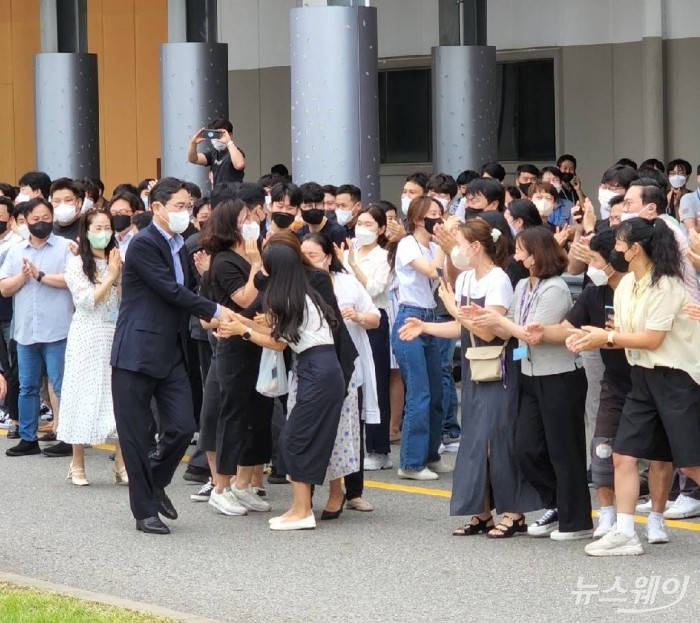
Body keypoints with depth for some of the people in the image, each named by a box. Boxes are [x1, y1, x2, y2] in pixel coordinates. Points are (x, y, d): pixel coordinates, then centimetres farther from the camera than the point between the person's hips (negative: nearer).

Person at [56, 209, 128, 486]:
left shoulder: (116, 262, 10)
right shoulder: (76, 263, -1)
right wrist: (110, 275, -9)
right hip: (88, 337, -3)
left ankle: (121, 465, 0)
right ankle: (77, 465, 9)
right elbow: (87, 300, -12)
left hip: (117, 336, 3)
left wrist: (119, 273, -7)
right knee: (85, 396, 1)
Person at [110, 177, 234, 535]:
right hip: (137, 353, -8)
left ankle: (155, 483, 26)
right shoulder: (144, 244, -13)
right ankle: (145, 510, 10)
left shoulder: (179, 247, 13)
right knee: (136, 435, 1)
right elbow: (171, 292, -17)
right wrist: (214, 312, -11)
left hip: (171, 353, 8)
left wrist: (207, 318, 1)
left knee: (182, 428, 1)